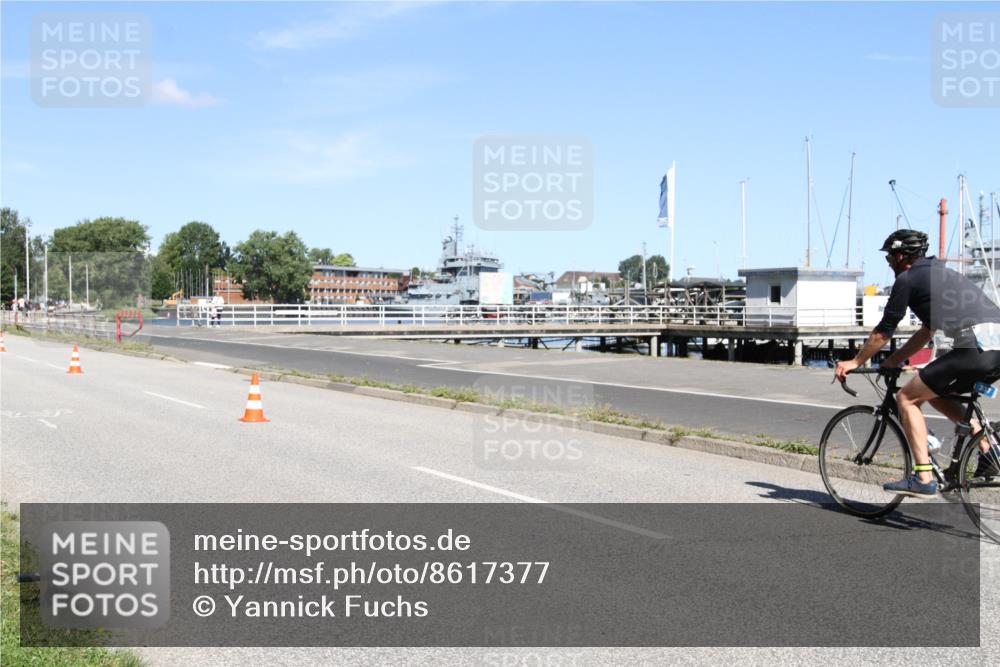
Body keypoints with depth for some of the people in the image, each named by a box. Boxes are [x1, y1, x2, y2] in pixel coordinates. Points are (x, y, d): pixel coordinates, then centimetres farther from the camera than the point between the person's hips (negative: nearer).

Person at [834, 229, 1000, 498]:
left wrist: (855, 362, 20)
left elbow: (883, 331, 8)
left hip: (974, 349, -9)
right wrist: (892, 362, 38)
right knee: (937, 394, 27)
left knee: (907, 398, 4)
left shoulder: (908, 279, 3)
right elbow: (927, 331, 35)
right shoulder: (940, 273, 29)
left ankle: (923, 478, -3)